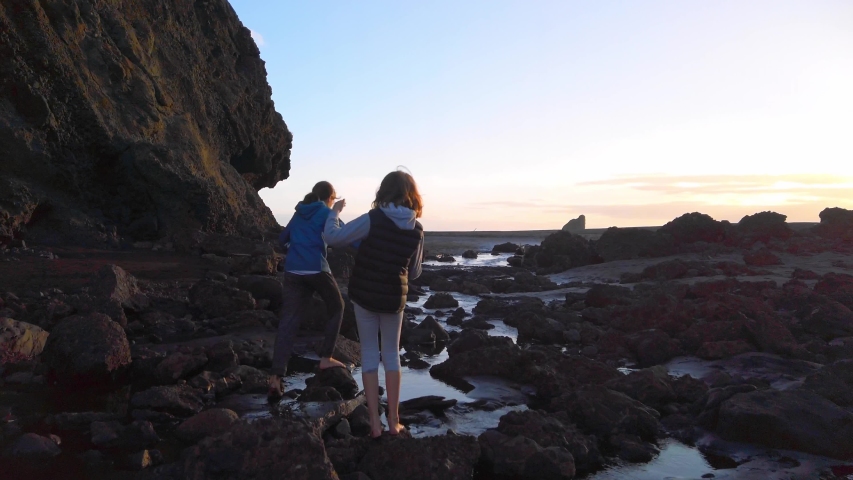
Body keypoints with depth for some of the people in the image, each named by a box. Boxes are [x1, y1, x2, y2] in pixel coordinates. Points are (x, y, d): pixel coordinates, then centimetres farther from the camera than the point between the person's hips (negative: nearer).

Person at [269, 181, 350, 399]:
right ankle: (326, 358, 18)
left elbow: (282, 239, 26)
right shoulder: (326, 213, 3)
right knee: (336, 308, 19)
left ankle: (276, 378, -9)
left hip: (292, 271, 5)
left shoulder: (299, 214, 19)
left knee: (288, 322, 0)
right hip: (316, 270, -5)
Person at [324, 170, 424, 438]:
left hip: (364, 295, -2)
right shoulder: (417, 230, -2)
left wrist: (334, 212, 3)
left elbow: (333, 237, -14)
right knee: (391, 354, 15)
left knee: (369, 354, 8)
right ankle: (394, 421, 15)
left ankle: (375, 423, 8)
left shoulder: (373, 219, -14)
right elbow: (414, 273, 8)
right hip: (394, 299, 2)